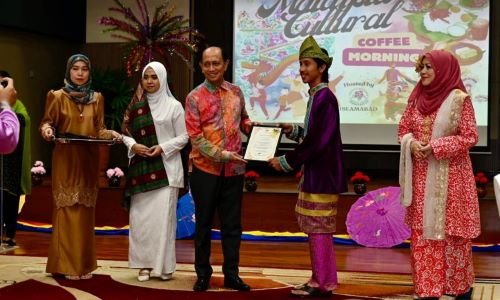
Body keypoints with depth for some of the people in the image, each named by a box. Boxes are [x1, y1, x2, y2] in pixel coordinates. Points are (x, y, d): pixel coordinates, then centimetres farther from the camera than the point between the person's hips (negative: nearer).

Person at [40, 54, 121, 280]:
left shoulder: (96, 98, 10)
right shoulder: (58, 96, 1)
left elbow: (99, 130, 12)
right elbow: (47, 121, 4)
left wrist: (111, 134, -8)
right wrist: (46, 129, -18)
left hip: (89, 161, 3)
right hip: (65, 161, -3)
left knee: (86, 211, 6)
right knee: (67, 210, -4)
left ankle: (84, 265, 12)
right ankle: (66, 265, 2)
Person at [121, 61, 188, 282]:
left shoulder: (173, 106, 1)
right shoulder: (135, 105, 10)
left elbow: (183, 137, 1)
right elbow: (126, 133, 12)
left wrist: (162, 148, -13)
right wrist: (133, 146, -8)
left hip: (165, 168, -3)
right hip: (141, 168, 3)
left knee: (162, 215, -5)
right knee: (140, 215, 1)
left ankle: (164, 265, 2)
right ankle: (145, 264, 9)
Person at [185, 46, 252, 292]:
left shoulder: (236, 92, 5)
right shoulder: (194, 98, -6)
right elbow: (195, 137, -11)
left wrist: (252, 126, -4)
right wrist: (223, 154, -19)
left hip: (233, 169, 3)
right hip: (205, 169, -3)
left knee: (232, 223, 7)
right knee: (203, 223, 7)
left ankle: (231, 274, 16)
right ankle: (203, 274, 18)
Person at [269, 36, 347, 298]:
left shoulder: (325, 98, -17)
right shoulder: (315, 96, 11)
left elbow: (317, 141, -21)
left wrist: (286, 162, -16)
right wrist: (294, 130, 6)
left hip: (322, 174, -10)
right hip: (313, 172, 10)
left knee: (318, 229, -3)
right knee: (315, 229, 13)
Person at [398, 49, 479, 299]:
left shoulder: (459, 99, -10)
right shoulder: (416, 97, 7)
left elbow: (469, 137, -11)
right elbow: (403, 129, 12)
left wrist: (436, 147, -18)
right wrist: (411, 143, -10)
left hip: (450, 176, -5)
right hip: (421, 176, 5)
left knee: (452, 231, 2)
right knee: (422, 231, 7)